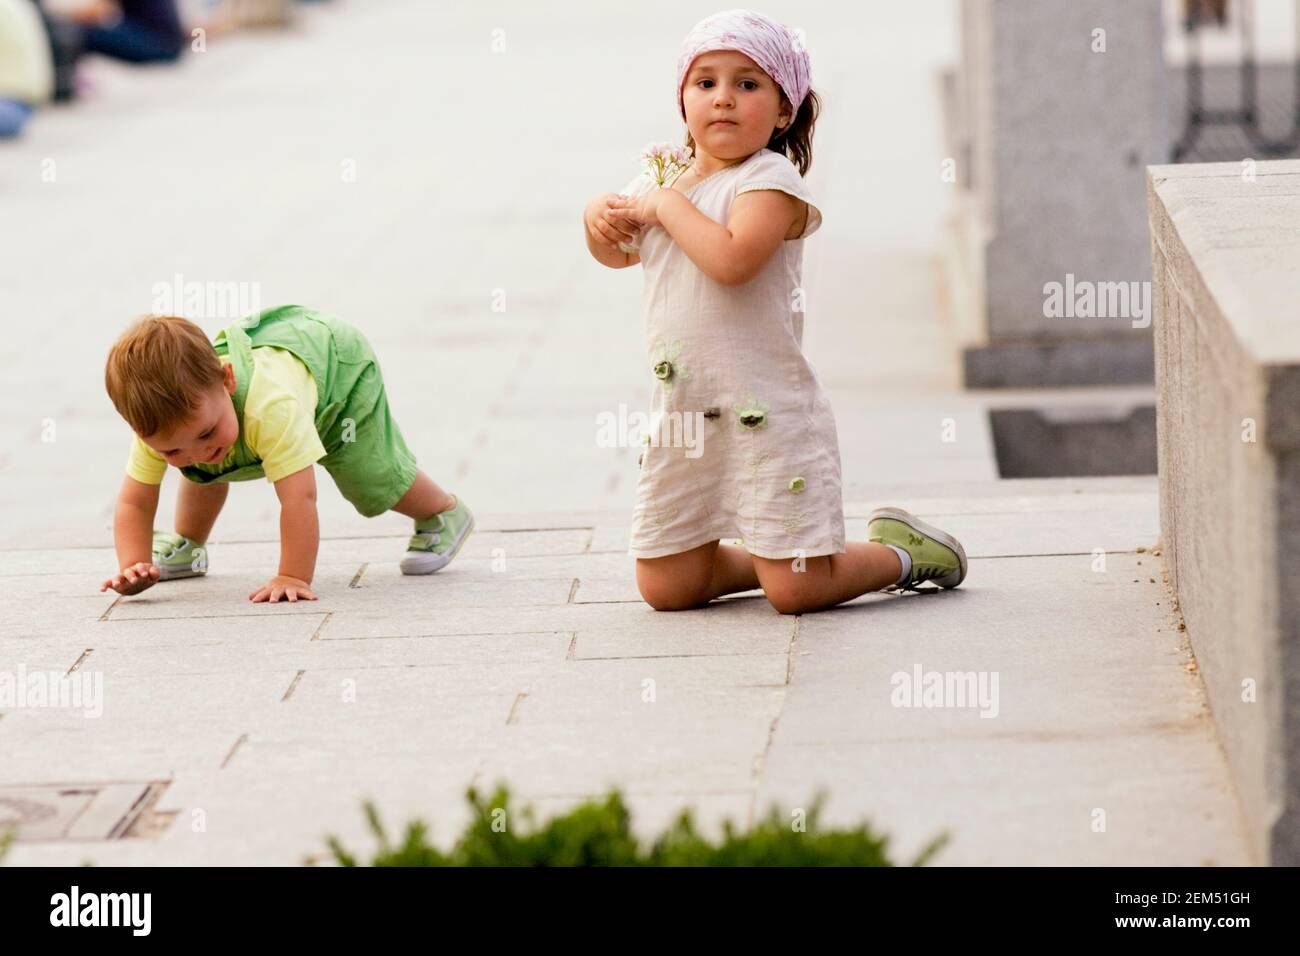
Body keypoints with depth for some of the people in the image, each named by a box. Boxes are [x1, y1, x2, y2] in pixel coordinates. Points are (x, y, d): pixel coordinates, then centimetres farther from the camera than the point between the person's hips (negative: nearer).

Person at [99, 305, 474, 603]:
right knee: (207, 470, 3)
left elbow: (299, 497, -52)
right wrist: (134, 566, -44)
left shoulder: (272, 408, -52)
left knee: (376, 481, -9)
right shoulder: (158, 425, -35)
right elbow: (133, 503, -29)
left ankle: (445, 514, 20)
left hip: (339, 362, -5)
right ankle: (187, 545, 30)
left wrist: (293, 577, -55)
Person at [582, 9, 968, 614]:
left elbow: (731, 259, -29)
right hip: (681, 416, 7)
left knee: (796, 591, -7)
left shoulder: (770, 179, -10)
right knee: (664, 587, 7)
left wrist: (666, 205, -15)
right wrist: (600, 216, 8)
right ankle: (770, 556, 30)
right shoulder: (661, 181, 12)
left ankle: (902, 553, 21)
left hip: (765, 413, -7)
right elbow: (615, 253, 31)